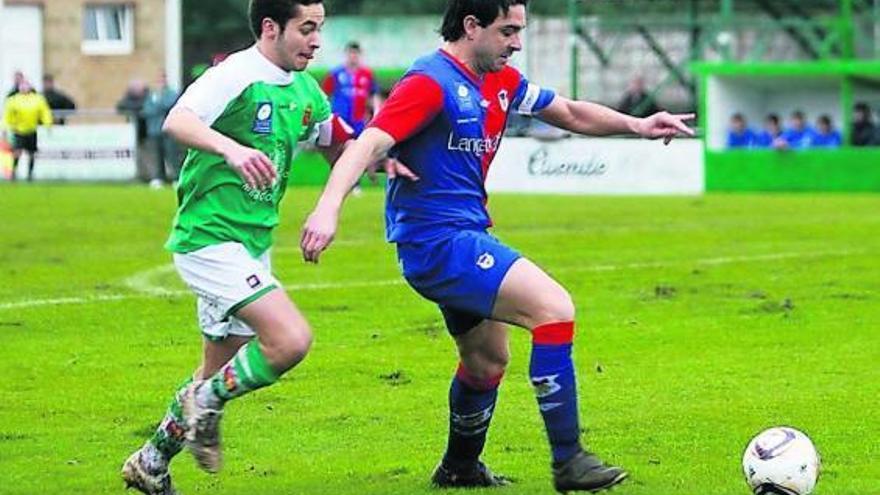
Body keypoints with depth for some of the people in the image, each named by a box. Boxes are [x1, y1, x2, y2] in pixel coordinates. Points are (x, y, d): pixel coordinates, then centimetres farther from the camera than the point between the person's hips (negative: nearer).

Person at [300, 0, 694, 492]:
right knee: (555, 307, -20)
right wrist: (329, 206, -41)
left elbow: (570, 113, 20)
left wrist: (634, 125, 4)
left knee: (488, 360, 23)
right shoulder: (431, 82, -17)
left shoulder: (501, 81, 10)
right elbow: (369, 144, -27)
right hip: (437, 241, -10)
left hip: (466, 238, 10)